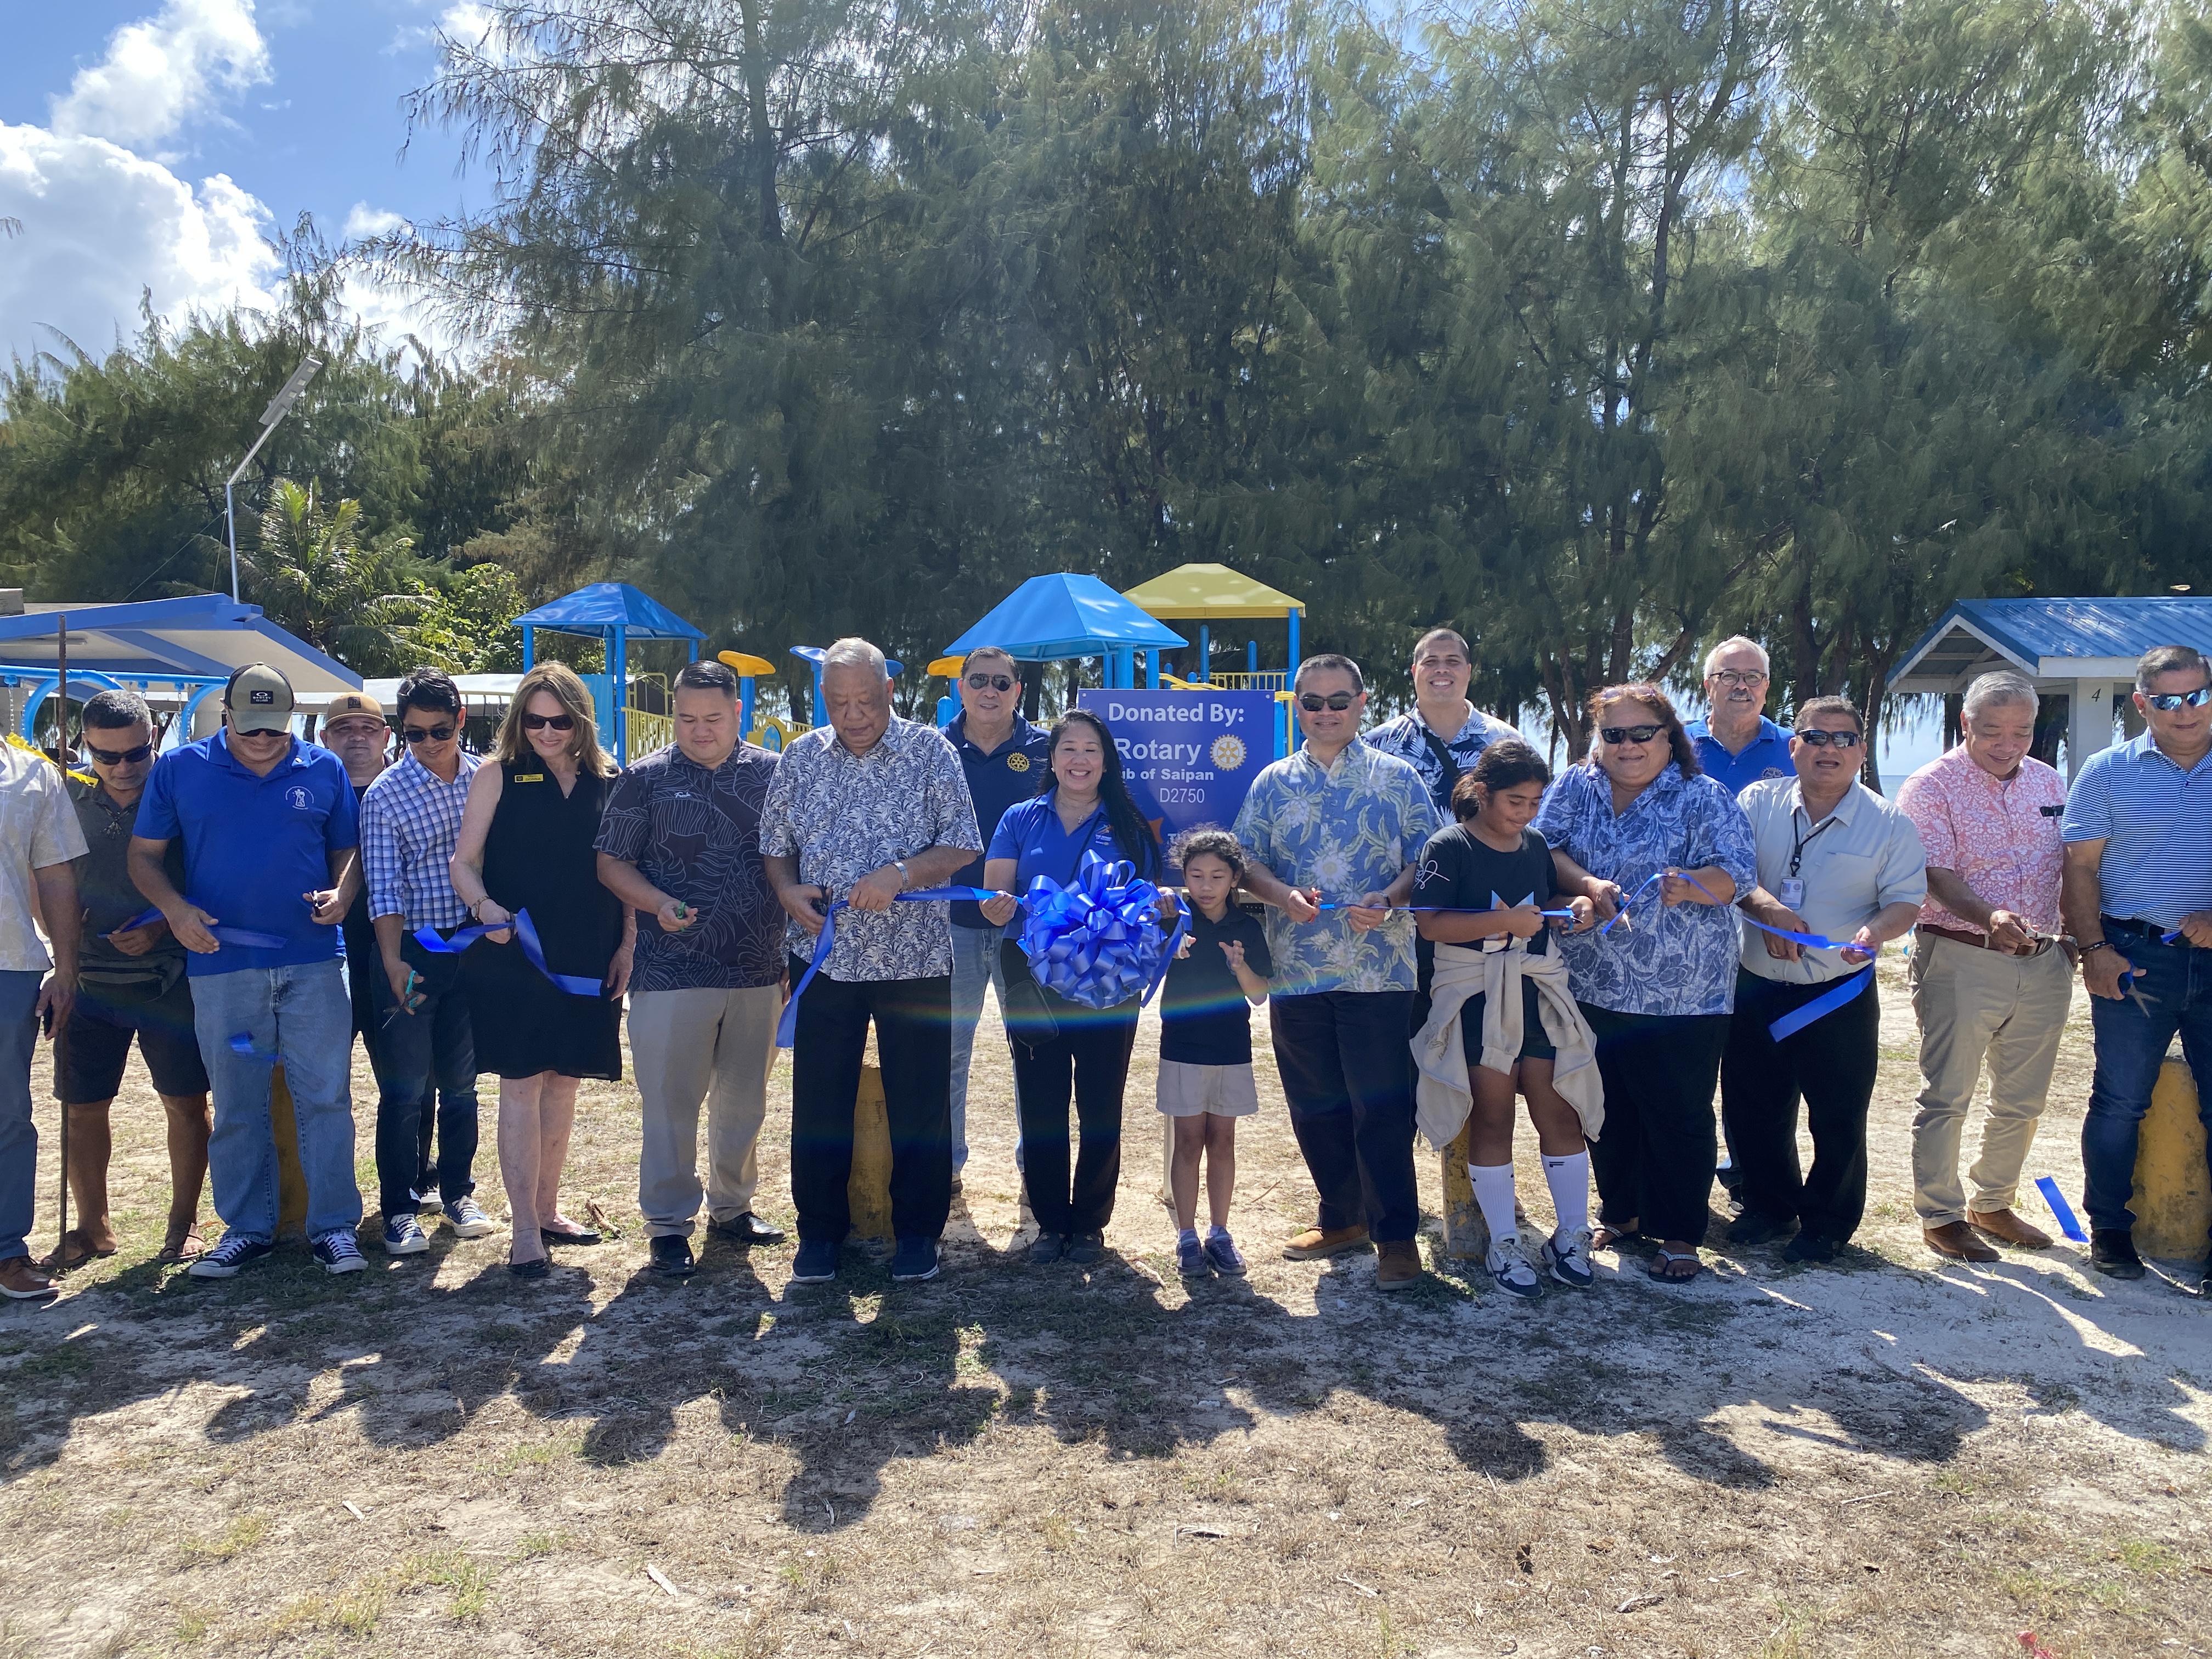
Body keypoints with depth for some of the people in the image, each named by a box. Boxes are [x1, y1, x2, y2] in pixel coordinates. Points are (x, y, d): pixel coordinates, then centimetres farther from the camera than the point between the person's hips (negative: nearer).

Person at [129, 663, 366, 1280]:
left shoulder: (323, 770, 6)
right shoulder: (179, 769, 4)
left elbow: (349, 850, 13)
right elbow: (144, 856, 8)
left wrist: (342, 893, -9)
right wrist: (176, 908, -10)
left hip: (313, 960, 0)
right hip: (221, 963, 0)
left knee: (325, 1096, 0)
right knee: (237, 1106, 9)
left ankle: (334, 1226, 9)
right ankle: (247, 1228, 21)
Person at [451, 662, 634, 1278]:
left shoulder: (607, 783, 7)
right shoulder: (498, 776, 1)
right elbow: (464, 860, -1)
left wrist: (627, 944, 4)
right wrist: (484, 906, -21)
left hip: (587, 962, 3)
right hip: (512, 957, -3)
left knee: (563, 1083, 12)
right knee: (522, 1086, -3)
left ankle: (547, 1209, 26)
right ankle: (524, 1230, 4)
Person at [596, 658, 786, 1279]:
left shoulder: (774, 773, 5)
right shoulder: (647, 778, 0)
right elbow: (611, 862, 1)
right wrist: (658, 904, -17)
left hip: (759, 970, 3)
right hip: (672, 970, -3)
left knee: (745, 1101, 14)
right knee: (670, 1104, 2)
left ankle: (732, 1207, 31)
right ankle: (669, 1224, 15)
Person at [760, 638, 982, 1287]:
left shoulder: (929, 751, -3)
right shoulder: (801, 758, 6)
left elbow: (963, 845, -5)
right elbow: (775, 843, 12)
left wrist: (900, 874, -21)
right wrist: (787, 890, -8)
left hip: (915, 958, -2)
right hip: (823, 957, 2)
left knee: (919, 1101, 6)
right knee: (819, 1100, 8)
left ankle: (918, 1231, 21)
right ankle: (820, 1230, 23)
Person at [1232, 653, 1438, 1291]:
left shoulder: (1397, 777, 5)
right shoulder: (1273, 783, 11)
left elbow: (1425, 856, 0)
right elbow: (1246, 859, 5)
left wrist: (1388, 899, -18)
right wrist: (1284, 894, -15)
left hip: (1378, 969, -3)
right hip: (1296, 971, 3)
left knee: (1381, 1106, -3)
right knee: (1314, 1106, 11)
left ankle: (1396, 1235, 9)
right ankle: (1341, 1219, 28)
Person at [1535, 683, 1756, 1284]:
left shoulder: (1703, 799, -3)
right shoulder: (1575, 787, 6)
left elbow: (1736, 874, -11)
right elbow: (1546, 849, -4)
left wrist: (1687, 885, -31)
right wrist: (1587, 884, -22)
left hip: (1682, 992, -3)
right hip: (1593, 986, 4)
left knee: (1678, 1113, 3)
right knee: (1608, 1107, 15)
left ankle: (1679, 1234, 17)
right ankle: (1621, 1213, 33)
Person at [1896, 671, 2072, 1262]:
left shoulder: (2049, 783, 11)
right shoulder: (1931, 786, -8)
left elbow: (2071, 866, 18)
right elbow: (1937, 876, -18)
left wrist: (2079, 938, 9)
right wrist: (1989, 917, -34)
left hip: (2043, 964, 6)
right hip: (1962, 962, -6)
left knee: (2022, 1100, 13)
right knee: (1947, 1097, -1)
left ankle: (1992, 1204, 29)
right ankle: (1940, 1215, 10)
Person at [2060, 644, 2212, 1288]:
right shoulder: (2108, 773, 3)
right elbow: (2080, 868, 1)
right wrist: (2094, 950, -8)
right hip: (2135, 958, -1)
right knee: (2120, 1101, 5)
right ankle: (2110, 1231, 17)